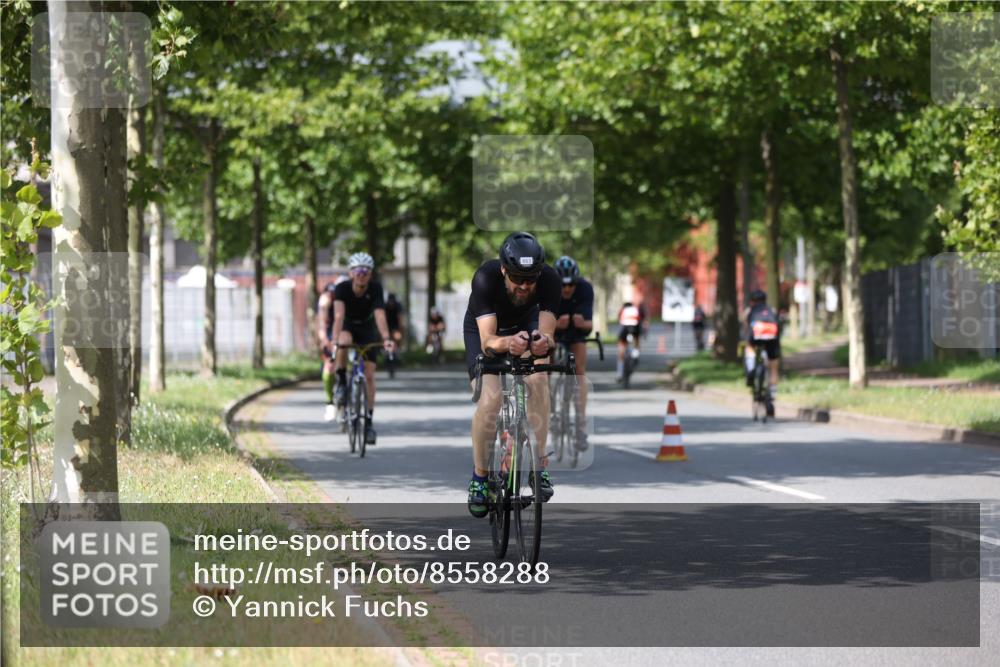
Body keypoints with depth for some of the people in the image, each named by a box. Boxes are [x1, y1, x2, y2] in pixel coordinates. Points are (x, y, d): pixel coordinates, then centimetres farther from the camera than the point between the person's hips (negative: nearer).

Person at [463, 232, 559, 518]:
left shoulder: (549, 278, -32)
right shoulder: (485, 277, -37)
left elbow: (548, 334, -36)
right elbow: (487, 341, -43)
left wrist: (543, 342, -60)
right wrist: (508, 343, -65)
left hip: (527, 324, 2)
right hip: (485, 328, -2)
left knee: (538, 380, -26)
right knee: (490, 400, -20)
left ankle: (538, 466, -15)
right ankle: (480, 476, 0)